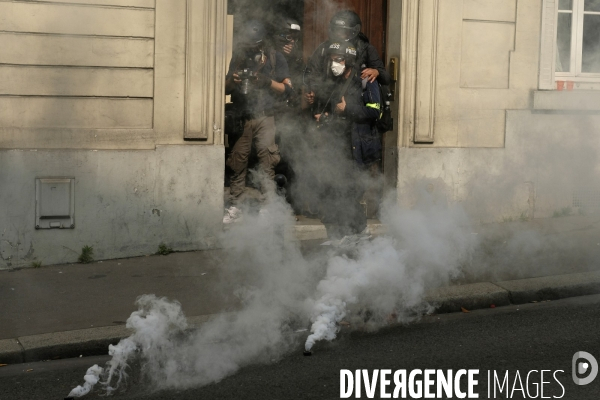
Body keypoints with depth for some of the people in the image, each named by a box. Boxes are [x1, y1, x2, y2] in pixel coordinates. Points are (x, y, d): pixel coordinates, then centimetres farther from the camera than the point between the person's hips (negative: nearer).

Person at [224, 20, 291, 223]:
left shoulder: (274, 57, 4)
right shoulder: (238, 56, 14)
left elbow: (287, 88, 2)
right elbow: (226, 89, 16)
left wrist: (268, 82, -15)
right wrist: (232, 80, -6)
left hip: (264, 117, -3)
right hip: (240, 118, 3)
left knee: (266, 160, -9)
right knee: (237, 161, 4)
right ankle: (235, 206, 11)